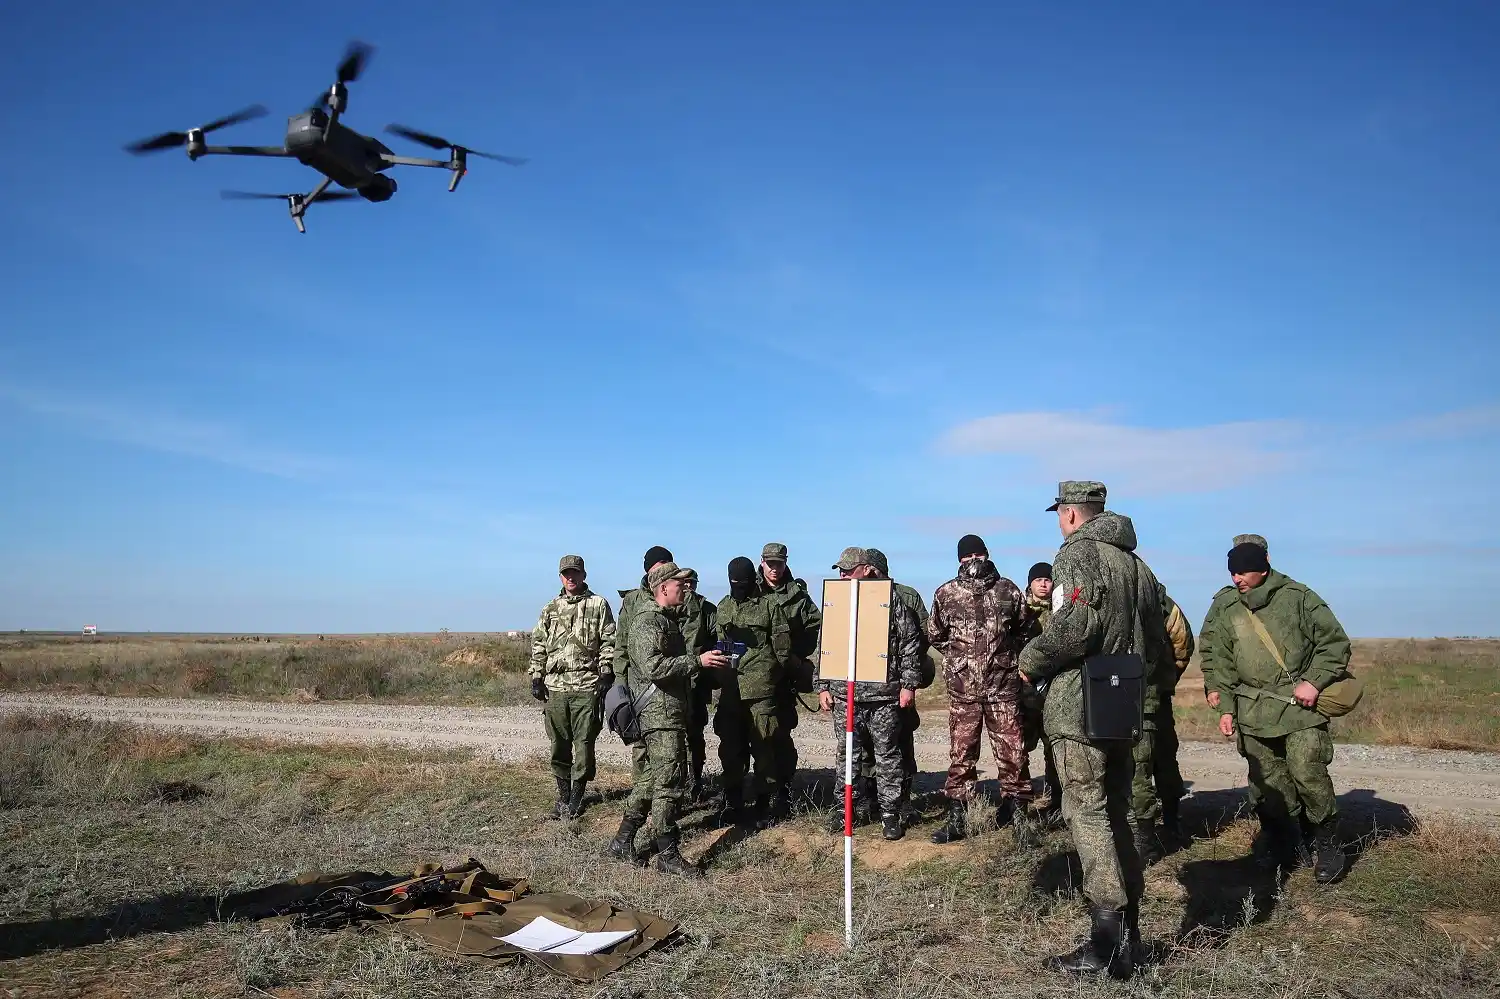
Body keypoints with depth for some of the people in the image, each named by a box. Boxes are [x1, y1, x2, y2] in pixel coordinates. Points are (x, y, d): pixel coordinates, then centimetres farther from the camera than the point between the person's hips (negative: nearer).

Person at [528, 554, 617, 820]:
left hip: (587, 686, -3)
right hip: (554, 686, 3)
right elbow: (538, 644, 15)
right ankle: (563, 795, 19)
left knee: (584, 743, -2)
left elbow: (608, 642, 1)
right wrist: (536, 676, 7)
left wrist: (606, 672, -7)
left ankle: (577, 796, 9)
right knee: (559, 744, 7)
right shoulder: (550, 608, 14)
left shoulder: (598, 605, 4)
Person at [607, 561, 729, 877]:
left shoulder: (668, 619, 20)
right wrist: (698, 661, -24)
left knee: (648, 779, 14)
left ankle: (623, 841, 23)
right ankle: (668, 855, -3)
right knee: (669, 781, -8)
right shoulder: (647, 622, -13)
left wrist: (707, 659, 17)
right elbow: (654, 667, -25)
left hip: (671, 711, 11)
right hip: (660, 713, -11)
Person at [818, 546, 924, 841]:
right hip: (843, 695, 3)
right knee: (846, 754, 10)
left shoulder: (893, 604, -1)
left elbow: (911, 647, 0)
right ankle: (845, 809, 21)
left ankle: (890, 814, 11)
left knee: (887, 755, 3)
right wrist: (823, 687, 7)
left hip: (885, 695, -3)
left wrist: (909, 684, -4)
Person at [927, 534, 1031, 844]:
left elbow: (1023, 629, 17)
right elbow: (935, 636, 16)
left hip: (1004, 685, 0)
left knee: (1012, 752, 0)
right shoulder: (946, 594, 3)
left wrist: (1005, 654, 11)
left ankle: (1016, 813, 13)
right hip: (963, 687, 0)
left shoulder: (1008, 590, 3)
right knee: (960, 755, 4)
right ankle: (957, 820, 12)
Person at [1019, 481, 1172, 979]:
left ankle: (1108, 942, -7)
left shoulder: (1077, 552, -10)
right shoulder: (1135, 562, 16)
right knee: (1117, 812, 15)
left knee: (1087, 813, -6)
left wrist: (1029, 662, -10)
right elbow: (1157, 642, 18)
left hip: (1078, 705, -8)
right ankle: (1128, 928, 22)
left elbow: (1074, 624, -23)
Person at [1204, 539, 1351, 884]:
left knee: (1308, 774, -14)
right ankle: (1286, 851, 19)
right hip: (1254, 713, 4)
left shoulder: (1298, 597, -2)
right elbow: (1223, 665, 15)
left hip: (1302, 706, -4)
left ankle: (1329, 846, 6)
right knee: (1268, 784, 4)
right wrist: (1226, 708, 9)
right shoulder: (1227, 613, 9)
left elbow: (1335, 642, 0)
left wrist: (1315, 681, -11)